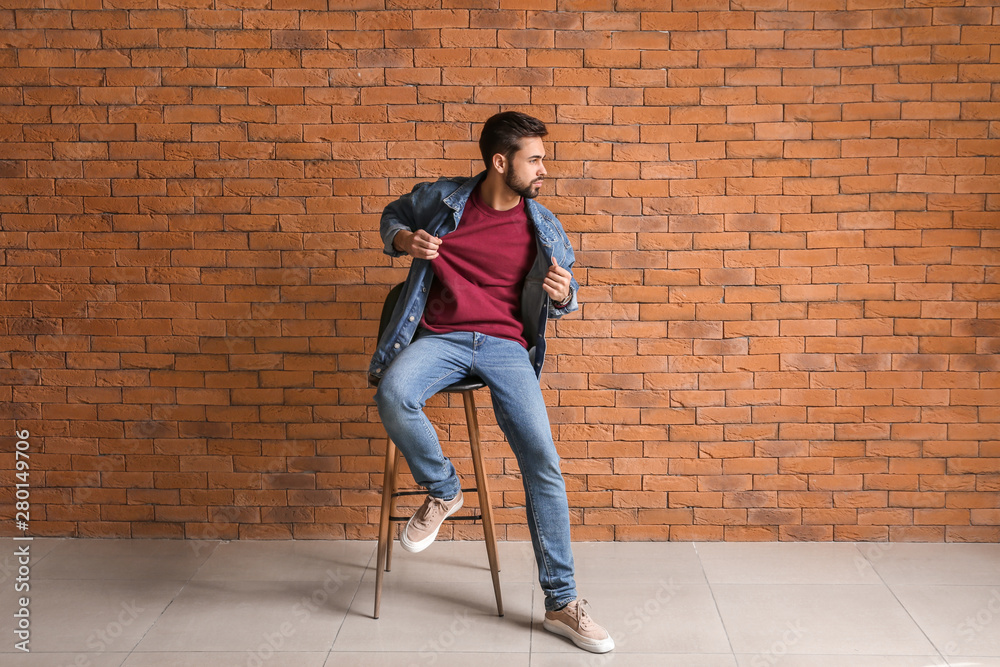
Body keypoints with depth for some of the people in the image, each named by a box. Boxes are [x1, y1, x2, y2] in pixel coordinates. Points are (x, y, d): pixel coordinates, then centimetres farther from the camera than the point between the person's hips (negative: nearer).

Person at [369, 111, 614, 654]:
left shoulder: (543, 228, 5)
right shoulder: (441, 199, 2)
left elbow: (561, 302, 18)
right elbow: (393, 215, 24)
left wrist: (563, 295, -8)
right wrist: (403, 240, -1)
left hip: (505, 345, 1)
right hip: (441, 337, 0)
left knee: (543, 462, -14)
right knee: (393, 396, -35)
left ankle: (561, 603, -1)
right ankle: (443, 491, -3)